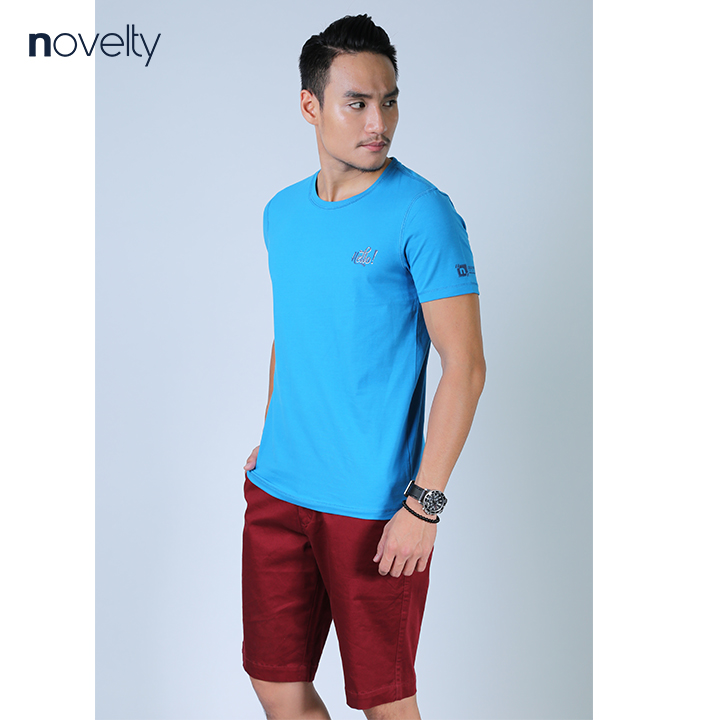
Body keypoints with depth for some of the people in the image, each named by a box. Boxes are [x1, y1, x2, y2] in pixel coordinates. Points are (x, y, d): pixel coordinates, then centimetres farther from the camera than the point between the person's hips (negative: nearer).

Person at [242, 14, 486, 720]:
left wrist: (425, 503, -17)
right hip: (275, 491, 6)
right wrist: (271, 442, 15)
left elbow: (464, 365, -13)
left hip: (373, 505, -5)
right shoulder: (281, 212, 8)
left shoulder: (421, 212, -11)